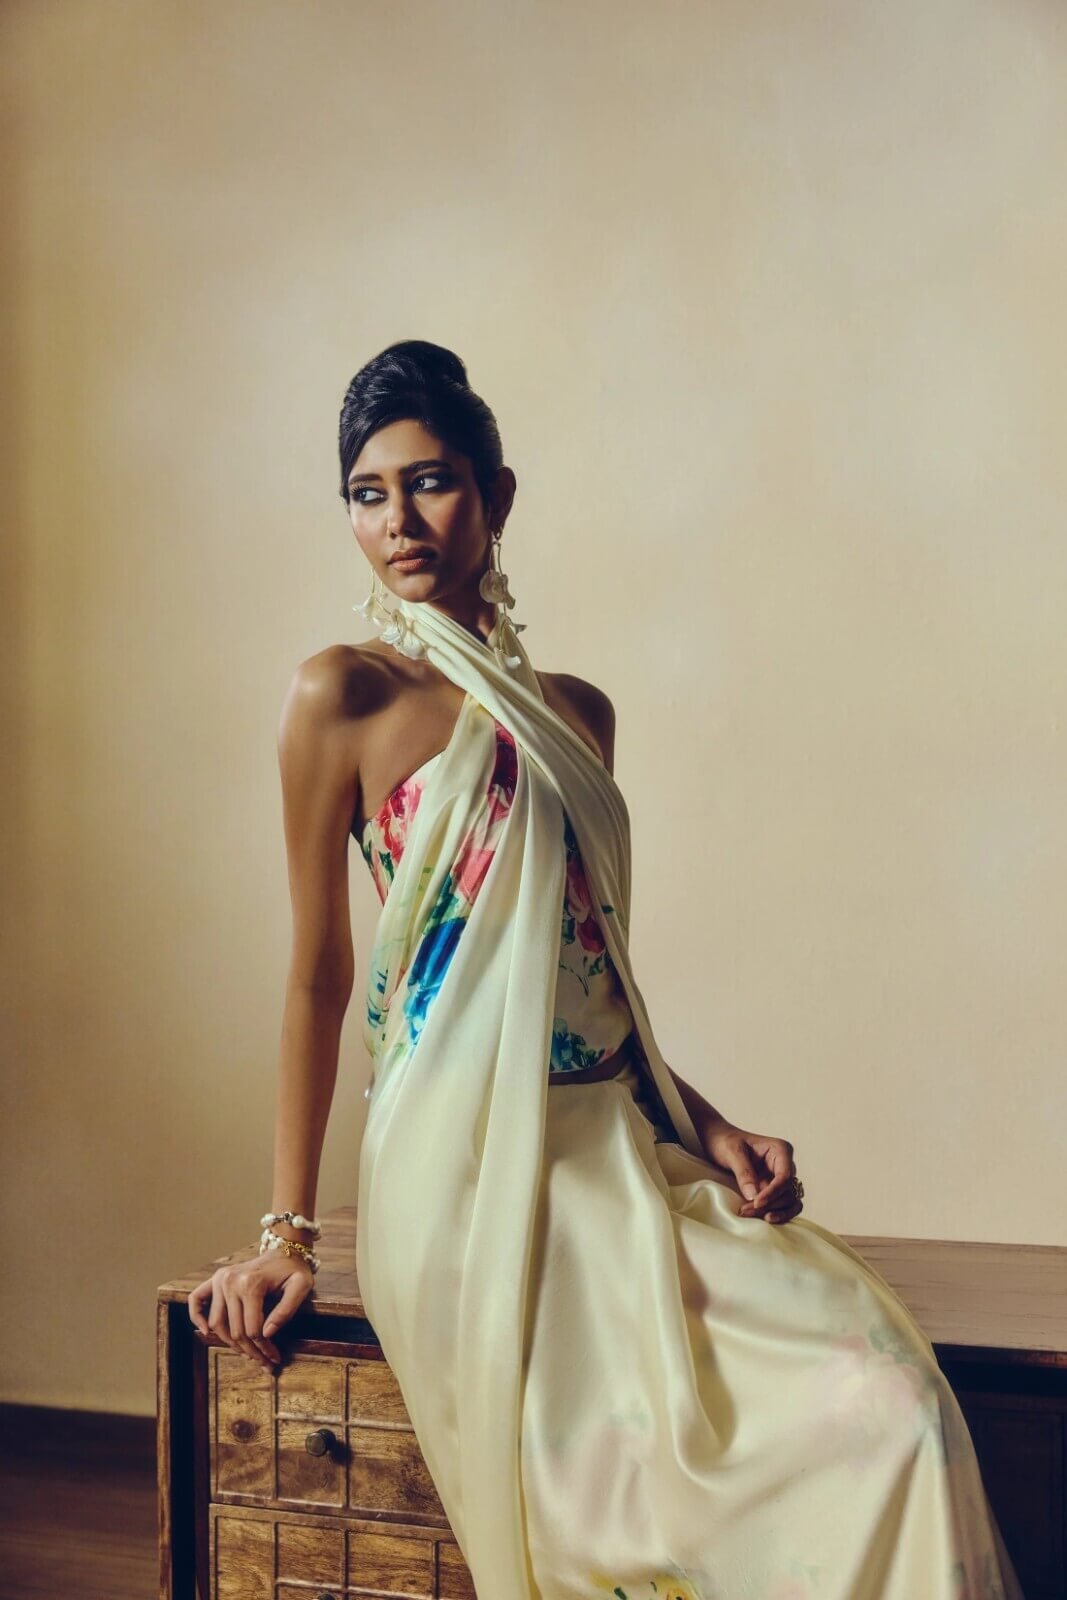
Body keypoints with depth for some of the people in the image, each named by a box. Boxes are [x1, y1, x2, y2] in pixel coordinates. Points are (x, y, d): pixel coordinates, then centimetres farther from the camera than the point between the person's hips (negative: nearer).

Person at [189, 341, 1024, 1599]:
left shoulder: (576, 714, 14)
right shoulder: (343, 697, -3)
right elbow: (317, 976, -3)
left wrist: (703, 1127, 5)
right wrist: (287, 1232, -2)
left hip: (615, 1152, 6)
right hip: (471, 1176, -5)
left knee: (889, 1391, -13)